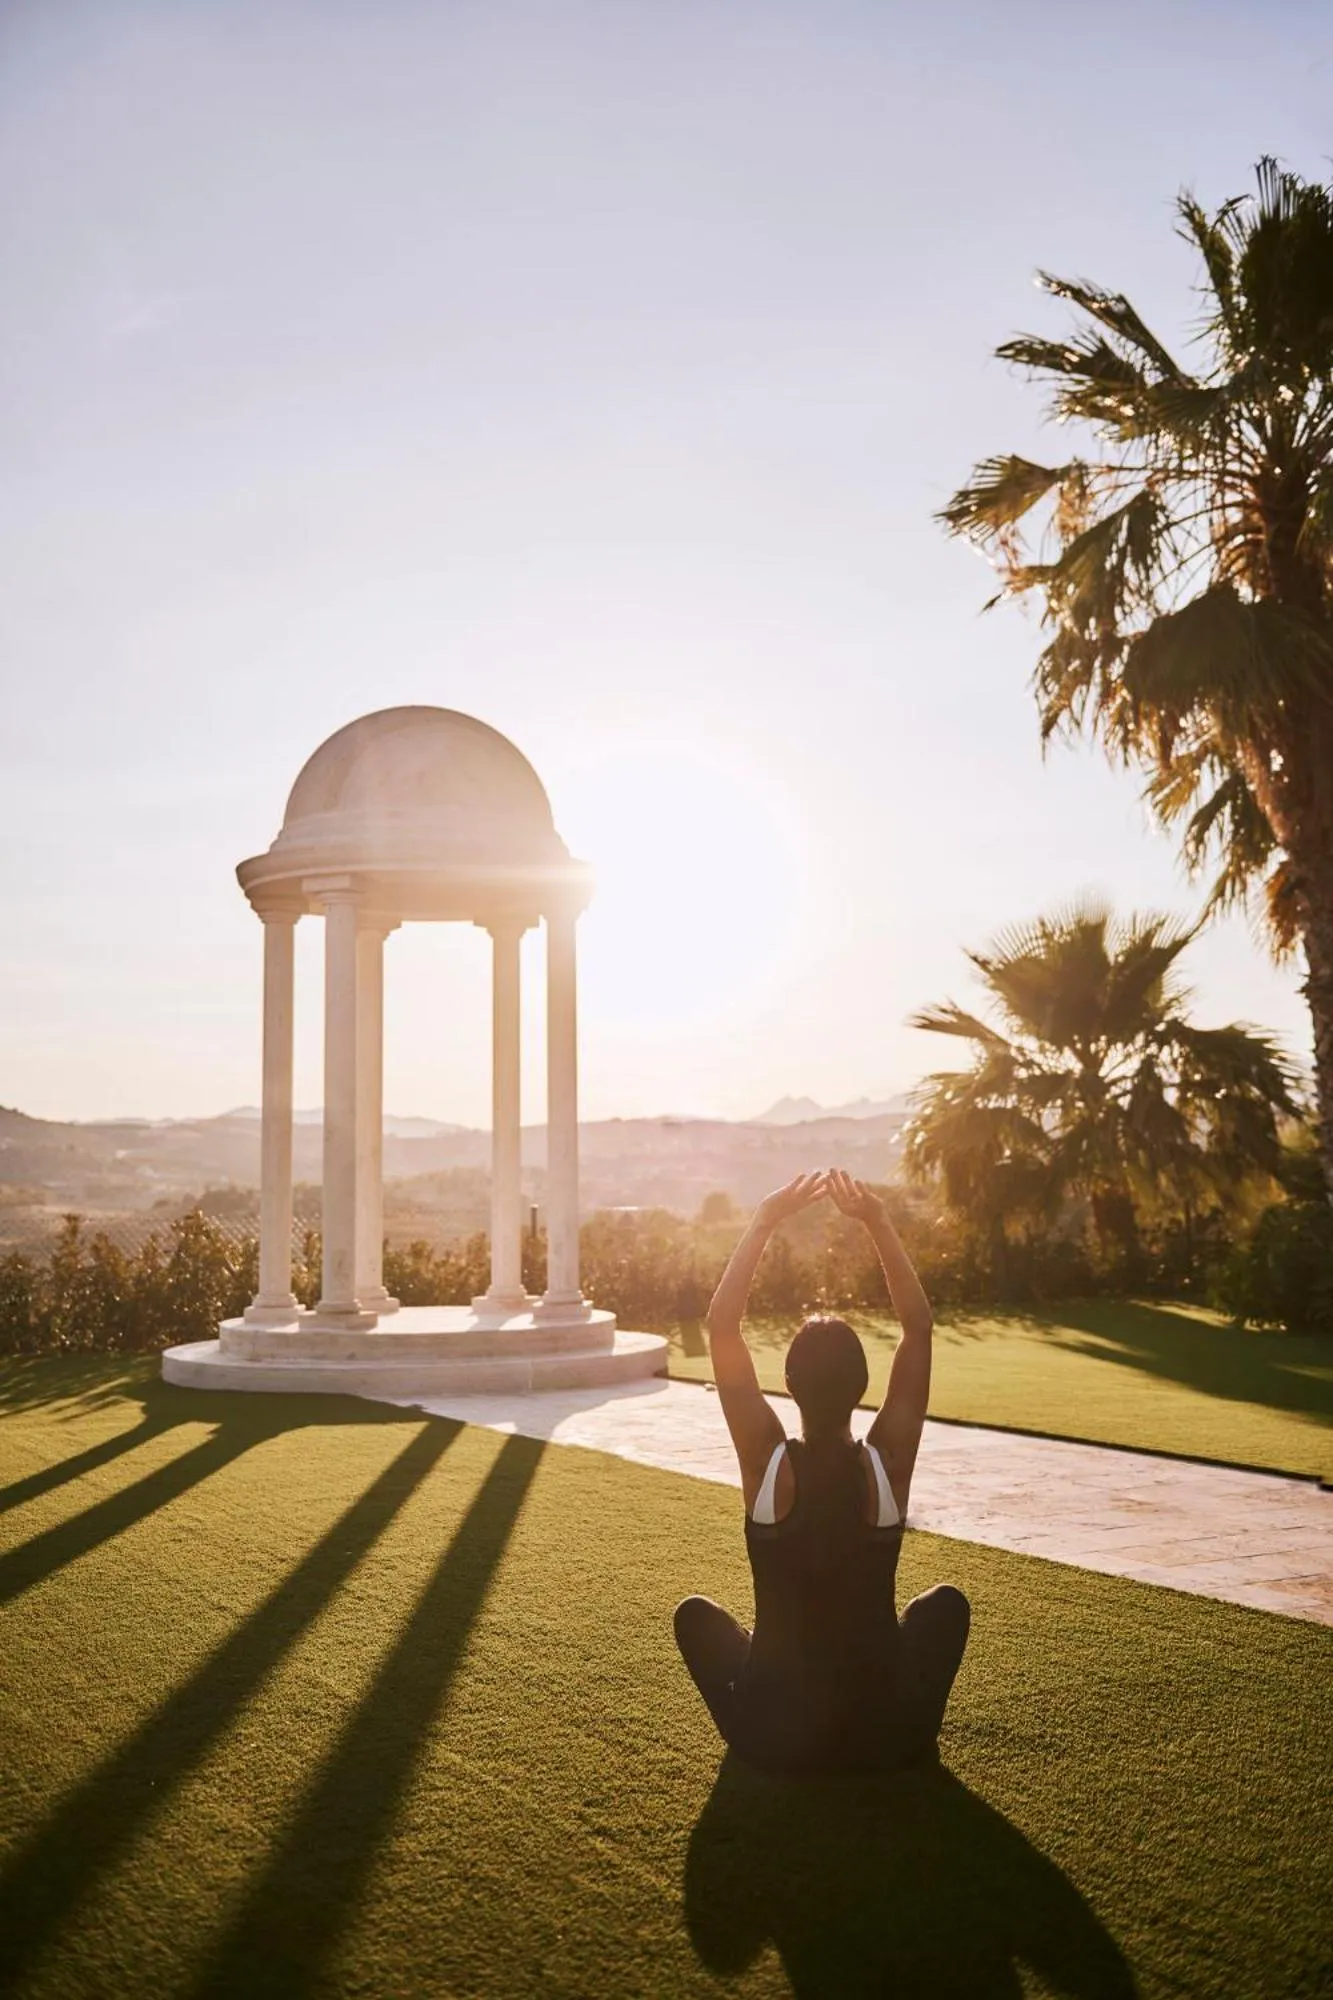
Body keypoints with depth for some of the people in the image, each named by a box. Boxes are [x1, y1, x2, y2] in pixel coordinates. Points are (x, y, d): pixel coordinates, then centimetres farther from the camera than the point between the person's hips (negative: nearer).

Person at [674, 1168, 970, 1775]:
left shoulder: (767, 1463, -17)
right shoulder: (888, 1464, -15)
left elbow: (721, 1324, -11)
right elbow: (918, 1327, -5)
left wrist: (765, 1221, -11)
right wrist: (879, 1223, -9)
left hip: (774, 1736, 0)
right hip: (887, 1735, 1)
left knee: (694, 1612, 27)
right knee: (946, 1601, 29)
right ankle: (915, 1729, 19)